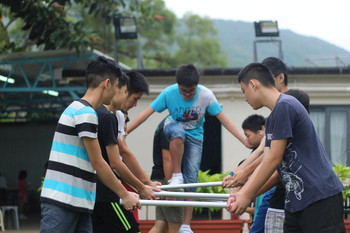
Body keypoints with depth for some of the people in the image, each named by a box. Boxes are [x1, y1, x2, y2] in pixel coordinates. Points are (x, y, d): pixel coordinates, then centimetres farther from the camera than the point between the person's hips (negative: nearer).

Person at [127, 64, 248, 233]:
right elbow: (147, 113, -18)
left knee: (191, 179, -9)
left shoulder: (205, 95, -20)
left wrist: (245, 141, -19)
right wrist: (124, 133, -22)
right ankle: (176, 175, -24)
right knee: (178, 133, -40)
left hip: (195, 137, 1)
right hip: (174, 127, -1)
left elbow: (223, 119, -15)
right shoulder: (169, 93, -21)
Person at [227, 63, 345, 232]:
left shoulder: (285, 106, -13)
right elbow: (266, 162, 12)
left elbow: (274, 159, -15)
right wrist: (241, 193, 1)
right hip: (296, 201, 10)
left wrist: (247, 196, -8)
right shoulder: (271, 120, 16)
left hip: (320, 198, -10)